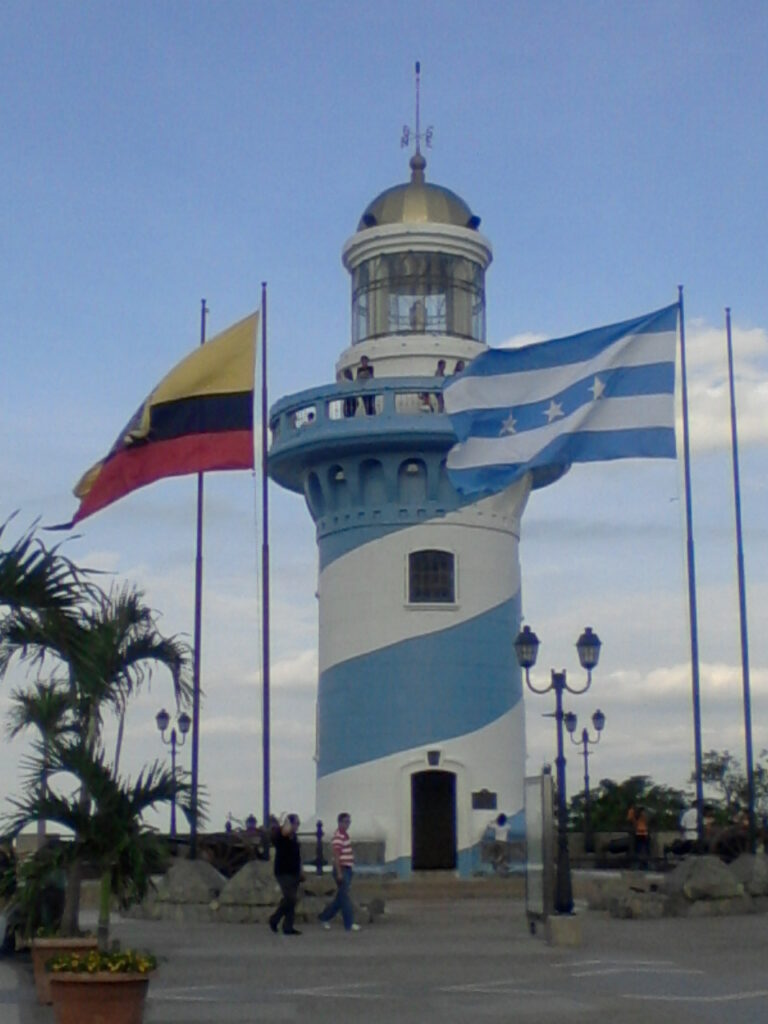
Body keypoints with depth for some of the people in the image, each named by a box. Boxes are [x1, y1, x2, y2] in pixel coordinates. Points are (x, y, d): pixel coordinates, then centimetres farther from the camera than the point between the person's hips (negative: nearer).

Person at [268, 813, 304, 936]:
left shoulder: (294, 837, 14)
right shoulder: (280, 835, -13)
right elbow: (286, 830, -38)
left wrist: (300, 871, 21)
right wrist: (287, 820, -19)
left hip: (294, 872, 8)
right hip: (283, 873, -8)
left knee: (291, 900, 8)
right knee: (290, 899, -14)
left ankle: (288, 927, 13)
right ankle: (274, 919, 4)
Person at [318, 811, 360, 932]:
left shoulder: (346, 835, 16)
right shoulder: (338, 837, -14)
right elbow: (336, 856, -19)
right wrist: (339, 873, -22)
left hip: (347, 869, 10)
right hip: (342, 869, -10)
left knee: (341, 897, 14)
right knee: (345, 898, -6)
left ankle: (325, 916, 25)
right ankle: (349, 924, -3)